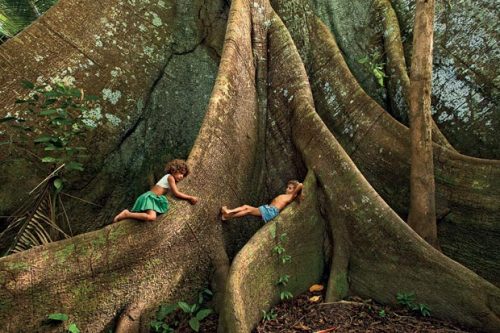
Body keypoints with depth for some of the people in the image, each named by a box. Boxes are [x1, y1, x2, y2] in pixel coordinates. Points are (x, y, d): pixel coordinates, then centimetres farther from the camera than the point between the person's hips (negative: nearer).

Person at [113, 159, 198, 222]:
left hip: (150, 197, 10)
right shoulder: (170, 177, -6)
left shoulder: (171, 179, 21)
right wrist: (190, 197, -7)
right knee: (151, 217, -34)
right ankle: (127, 214, -22)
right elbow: (176, 193, -11)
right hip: (150, 197, -10)